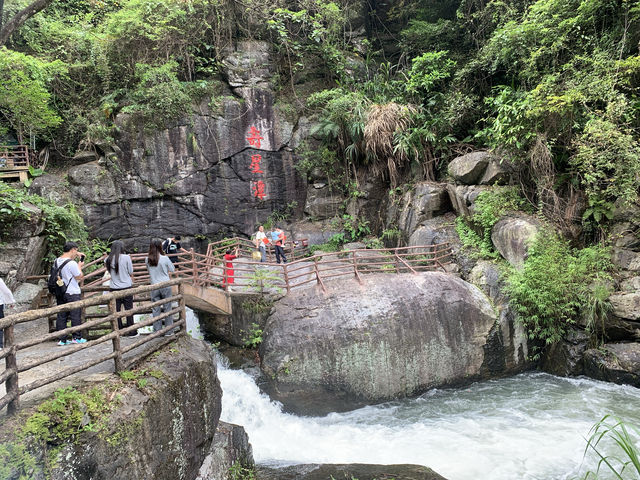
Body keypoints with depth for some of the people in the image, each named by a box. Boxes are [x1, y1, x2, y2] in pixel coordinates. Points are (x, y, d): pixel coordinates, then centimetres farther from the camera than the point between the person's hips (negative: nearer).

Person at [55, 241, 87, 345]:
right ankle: (76, 337, 10)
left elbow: (64, 257, 29)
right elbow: (79, 277, -11)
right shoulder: (72, 263, -19)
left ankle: (62, 339, 13)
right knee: (76, 316, 4)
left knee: (61, 316, 9)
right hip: (73, 293, -7)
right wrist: (80, 266, 3)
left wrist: (76, 255, 20)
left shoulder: (56, 261, 5)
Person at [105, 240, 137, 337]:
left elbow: (109, 271, 11)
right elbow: (131, 272, -3)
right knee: (129, 310, 7)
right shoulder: (126, 257, -9)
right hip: (126, 287, -2)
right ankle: (131, 332, 13)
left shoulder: (108, 259, -1)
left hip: (113, 288, 2)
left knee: (116, 310, 9)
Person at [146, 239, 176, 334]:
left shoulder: (147, 260, -3)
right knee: (167, 308, 7)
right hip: (165, 286, -2)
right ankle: (168, 331, 13)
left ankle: (157, 331, 16)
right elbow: (172, 269, -1)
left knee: (155, 309, 10)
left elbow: (149, 271, 10)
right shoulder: (165, 259, -13)